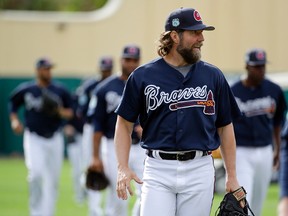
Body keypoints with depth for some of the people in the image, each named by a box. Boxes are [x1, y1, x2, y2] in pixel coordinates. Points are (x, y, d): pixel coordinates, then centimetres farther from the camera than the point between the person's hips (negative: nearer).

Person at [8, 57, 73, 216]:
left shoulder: (60, 91, 1)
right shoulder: (25, 90, -1)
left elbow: (70, 112, 6)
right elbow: (12, 104, 14)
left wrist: (59, 111, -14)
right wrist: (15, 121, -1)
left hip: (55, 139, 2)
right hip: (34, 138, -2)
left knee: (52, 180, 6)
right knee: (36, 173, -20)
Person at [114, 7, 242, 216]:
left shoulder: (213, 76, 7)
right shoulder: (143, 76, 3)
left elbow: (225, 127, 13)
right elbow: (124, 123, 8)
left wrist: (232, 176, 8)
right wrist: (123, 168, -5)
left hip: (199, 170, 2)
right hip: (158, 170, -2)